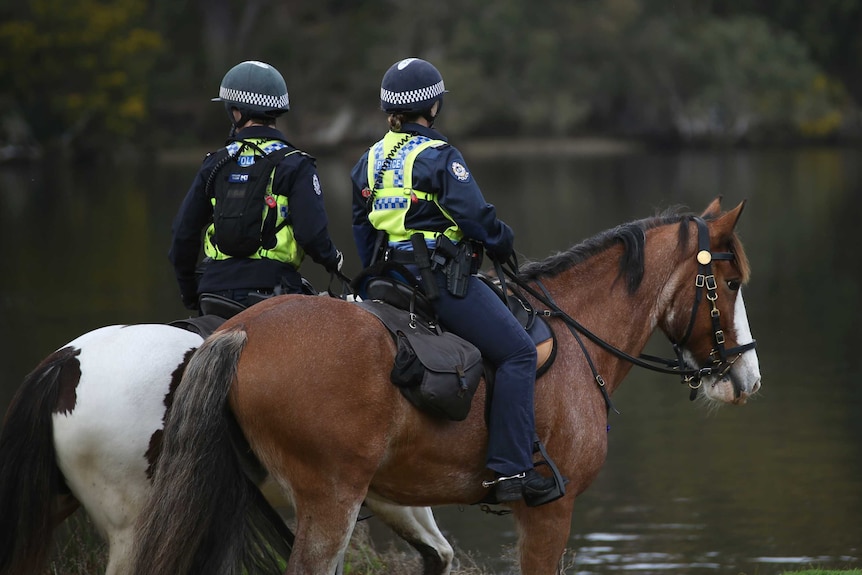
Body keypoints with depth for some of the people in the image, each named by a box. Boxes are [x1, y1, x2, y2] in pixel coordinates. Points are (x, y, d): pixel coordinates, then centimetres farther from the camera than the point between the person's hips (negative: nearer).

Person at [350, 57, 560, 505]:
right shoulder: (438, 156, -11)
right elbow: (475, 216, -16)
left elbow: (360, 231, 17)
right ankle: (510, 469, -14)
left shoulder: (369, 162, 12)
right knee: (517, 352, -5)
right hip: (443, 278, -8)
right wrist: (504, 245, 3)